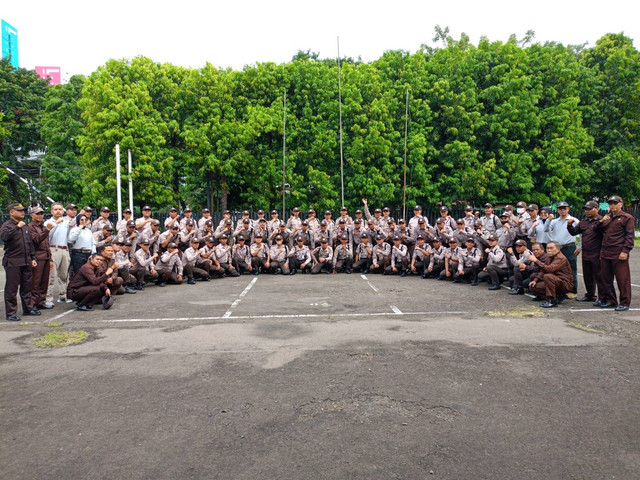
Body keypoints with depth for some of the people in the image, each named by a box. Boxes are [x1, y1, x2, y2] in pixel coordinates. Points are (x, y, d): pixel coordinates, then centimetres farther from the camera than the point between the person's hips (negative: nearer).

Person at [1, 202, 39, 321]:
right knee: (11, 289, -1)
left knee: (27, 287, 14)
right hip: (13, 262, -7)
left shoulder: (25, 226, 17)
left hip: (26, 262, 7)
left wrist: (33, 258, 17)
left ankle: (28, 308, 23)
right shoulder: (7, 225, -5)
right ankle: (11, 313, 4)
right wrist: (17, 227, -29)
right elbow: (4, 236, -28)